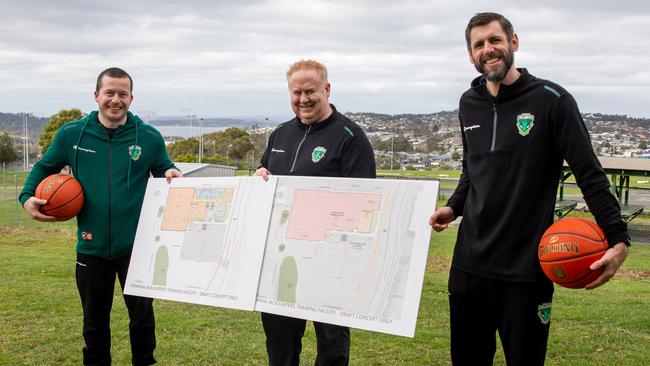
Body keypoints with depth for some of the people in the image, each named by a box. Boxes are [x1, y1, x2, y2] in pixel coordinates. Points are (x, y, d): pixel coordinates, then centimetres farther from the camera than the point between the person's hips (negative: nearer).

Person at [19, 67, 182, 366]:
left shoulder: (149, 137, -3)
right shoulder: (71, 134, -1)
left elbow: (163, 170, 12)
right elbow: (44, 167, 13)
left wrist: (171, 174, -12)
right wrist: (28, 196, -4)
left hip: (136, 246, -1)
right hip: (91, 247, 1)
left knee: (142, 315, 6)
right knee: (95, 319, 15)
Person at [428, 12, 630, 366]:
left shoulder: (551, 100, -9)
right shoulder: (469, 104, 8)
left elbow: (590, 174, -10)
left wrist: (618, 238, -19)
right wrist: (453, 207, 6)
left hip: (525, 268, -5)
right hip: (468, 262, 5)